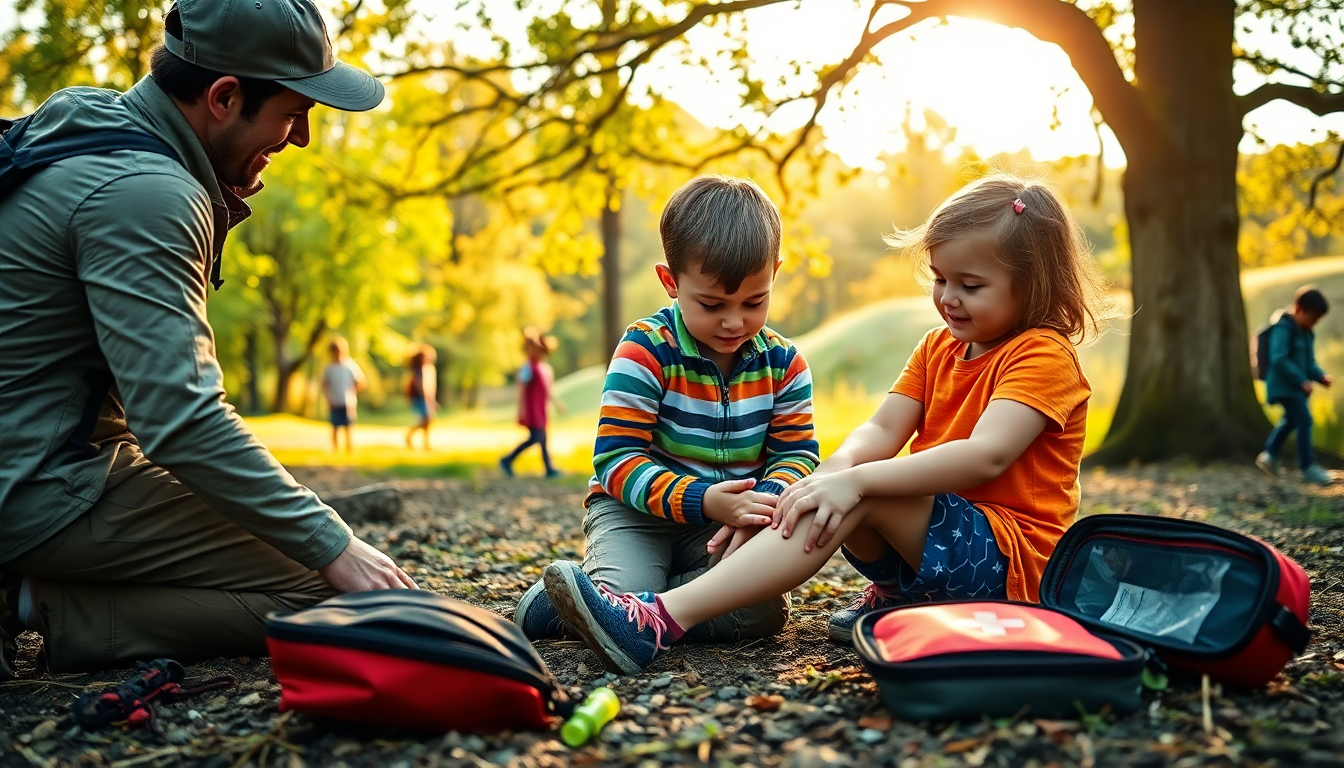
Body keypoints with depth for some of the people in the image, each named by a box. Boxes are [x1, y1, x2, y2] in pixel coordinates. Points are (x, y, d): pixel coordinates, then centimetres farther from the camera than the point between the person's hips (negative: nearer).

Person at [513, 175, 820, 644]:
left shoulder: (783, 363, -1)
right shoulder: (644, 351, -14)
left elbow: (796, 452, 0)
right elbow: (616, 459, -19)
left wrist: (764, 502, -25)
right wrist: (702, 500, -32)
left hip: (731, 515, 4)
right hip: (637, 509, -4)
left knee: (761, 610, -23)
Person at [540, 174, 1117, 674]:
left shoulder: (1042, 356, -11)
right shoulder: (938, 347, 13)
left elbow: (987, 455, -29)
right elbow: (882, 431, -2)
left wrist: (856, 479, -37)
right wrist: (833, 470, -25)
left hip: (1012, 558, -7)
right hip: (932, 531, 8)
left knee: (864, 495, -32)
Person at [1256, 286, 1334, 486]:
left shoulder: (1306, 332, 11)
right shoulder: (1283, 327, -18)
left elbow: (1309, 361, 19)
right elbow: (1279, 359, -26)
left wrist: (1321, 376, 1)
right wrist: (1302, 380, -25)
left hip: (1296, 386, 10)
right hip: (1284, 385, -10)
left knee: (1291, 419, 21)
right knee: (1304, 420, -12)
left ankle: (1269, 455, 36)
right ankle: (1308, 467, -5)